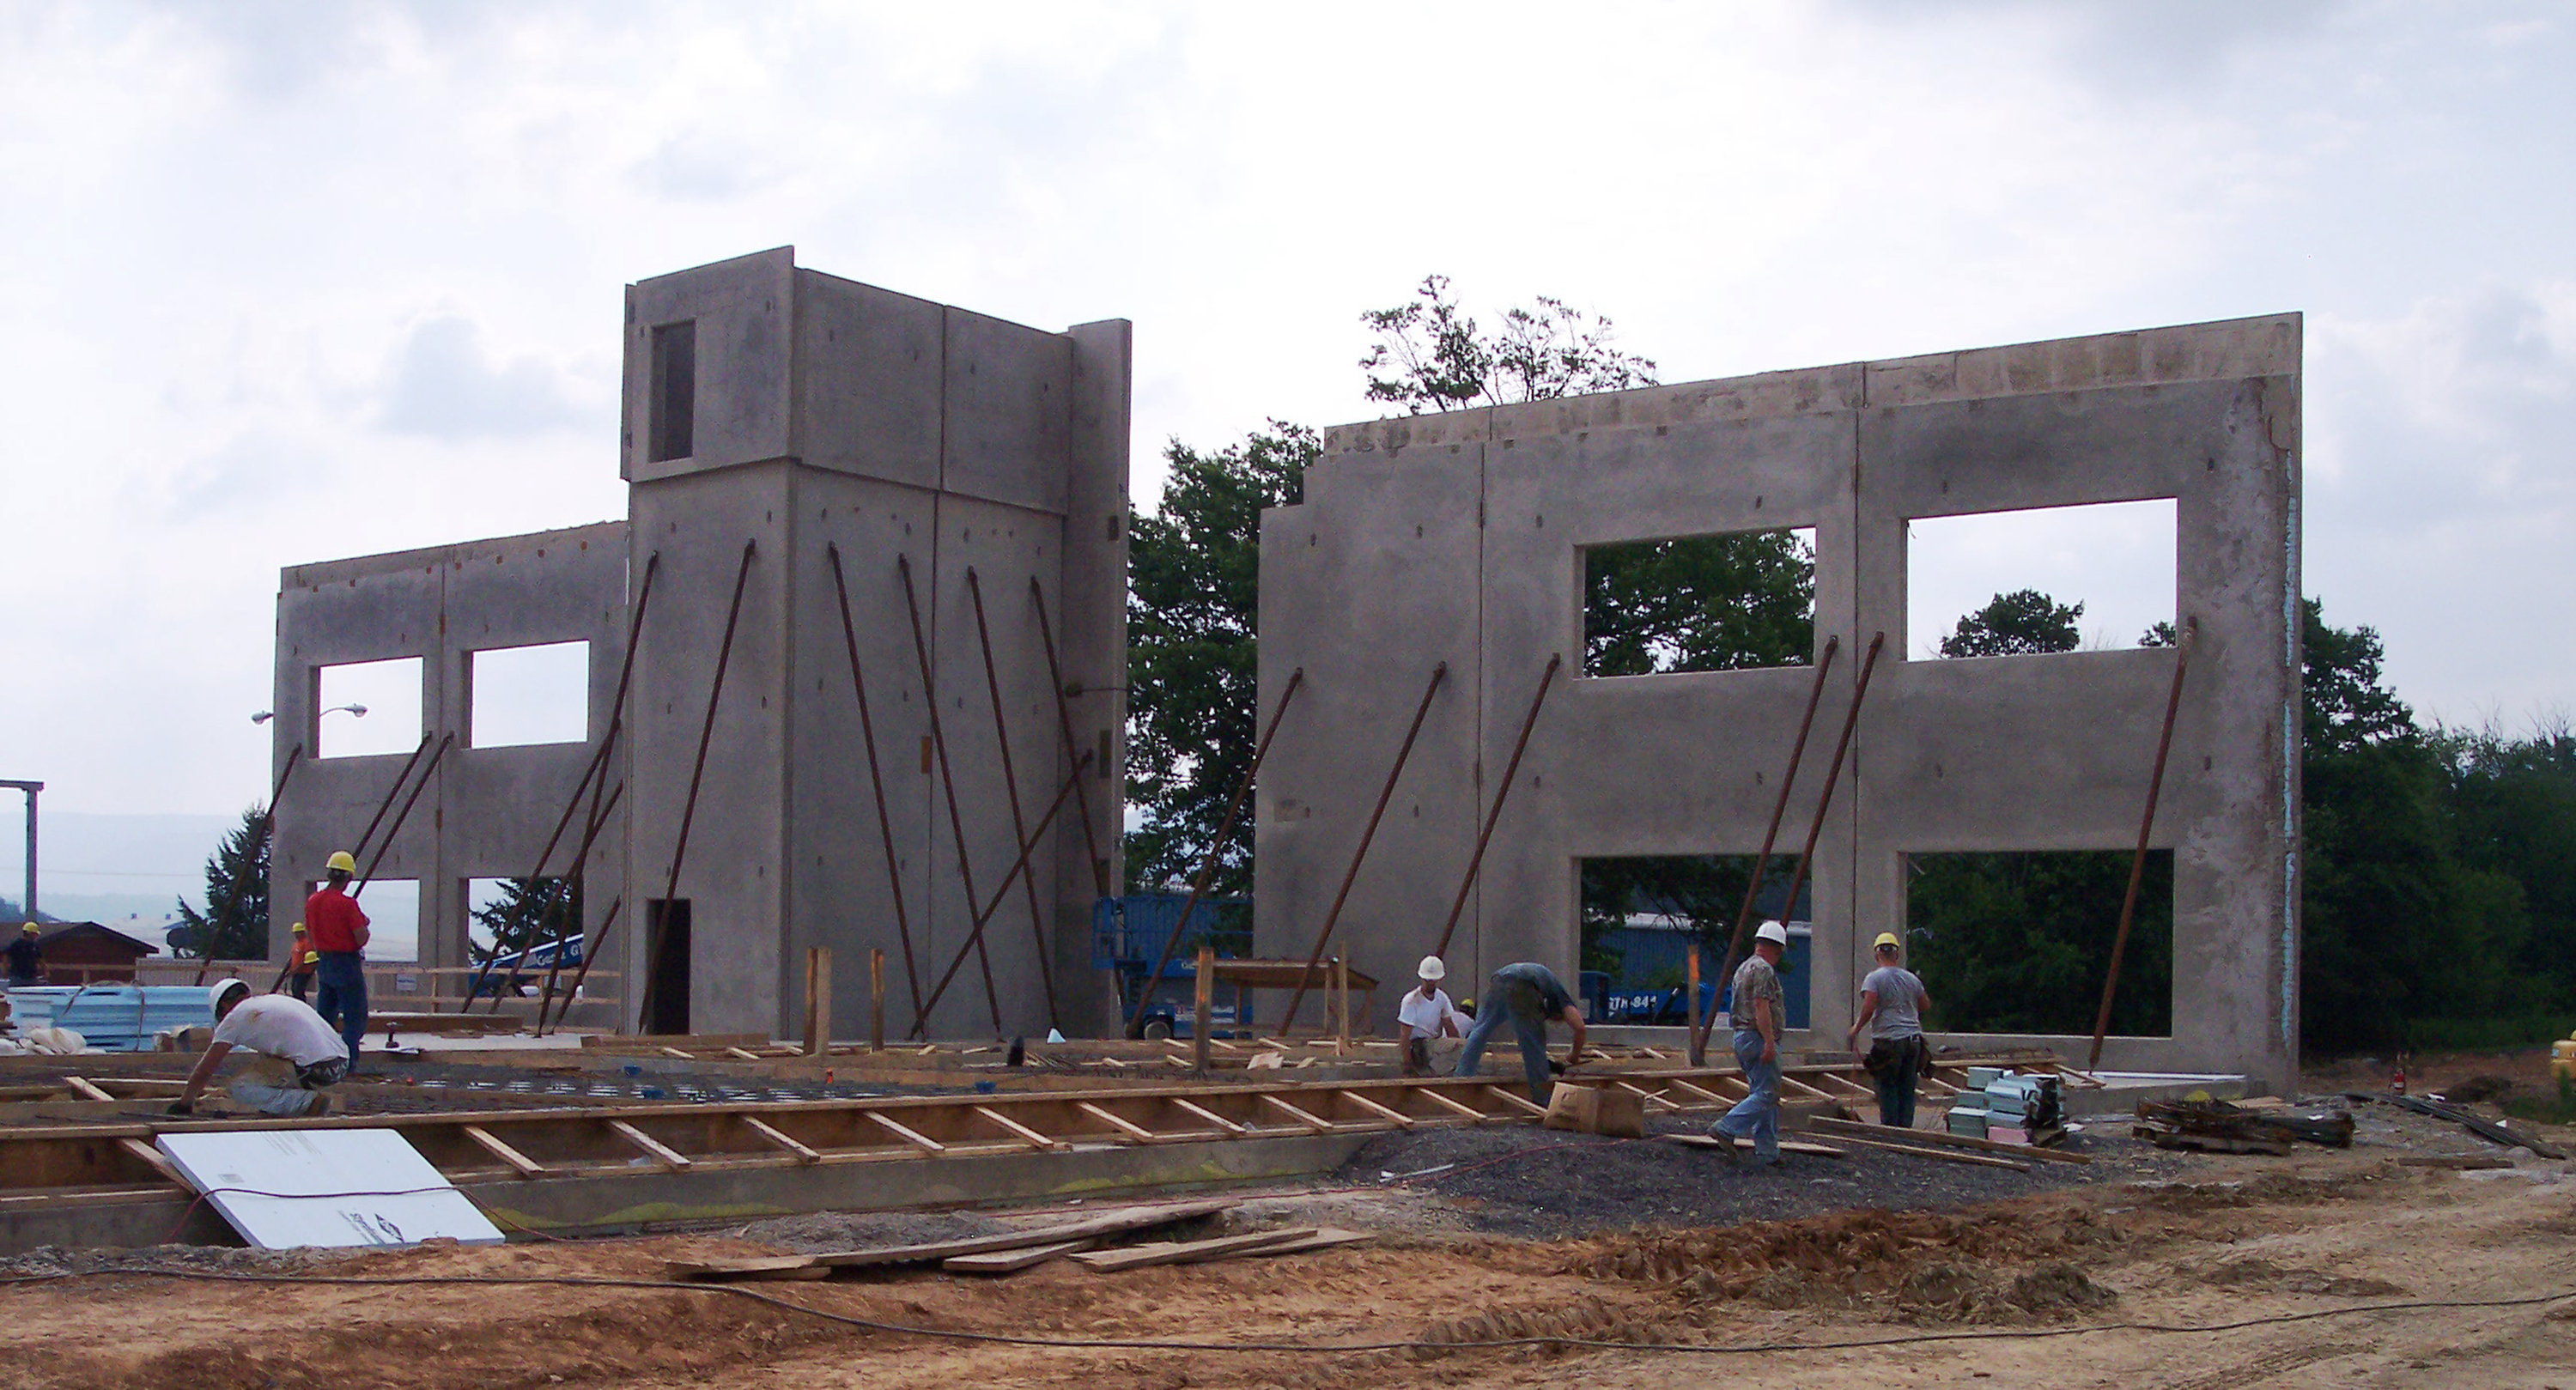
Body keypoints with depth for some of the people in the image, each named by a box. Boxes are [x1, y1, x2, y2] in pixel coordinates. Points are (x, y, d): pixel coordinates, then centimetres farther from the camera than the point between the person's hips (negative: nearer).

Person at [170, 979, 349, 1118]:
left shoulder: (235, 1017, 6)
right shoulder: (277, 999, 28)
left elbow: (205, 1071, 10)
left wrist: (184, 1103, 25)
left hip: (315, 1069, -8)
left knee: (238, 1088, -3)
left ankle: (309, 1103, -13)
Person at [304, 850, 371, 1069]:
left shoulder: (312, 902, 3)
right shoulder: (347, 904, -18)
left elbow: (311, 932, 13)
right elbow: (362, 939, -17)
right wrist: (363, 923, 2)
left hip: (323, 964, 7)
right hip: (347, 964, -7)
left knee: (324, 1015, 14)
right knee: (354, 1018, -1)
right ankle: (348, 1064, -7)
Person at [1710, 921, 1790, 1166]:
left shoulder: (1743, 968, 20)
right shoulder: (1763, 969, -11)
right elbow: (1761, 1006, -20)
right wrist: (1769, 1042, -23)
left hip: (1742, 1036, 10)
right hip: (1759, 1038, -10)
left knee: (1762, 1094, 10)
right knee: (1767, 1095, -10)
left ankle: (1767, 1153, 10)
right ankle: (1726, 1129, -17)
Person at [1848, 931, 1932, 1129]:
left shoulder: (1874, 978, -6)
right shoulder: (1911, 979, 11)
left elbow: (1868, 1008, -17)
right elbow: (1926, 1005, 20)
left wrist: (1856, 1029, -5)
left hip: (1888, 1040, -5)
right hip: (1913, 1039, 5)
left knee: (1887, 1088, 2)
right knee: (1907, 1089, 9)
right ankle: (1905, 1128, 9)